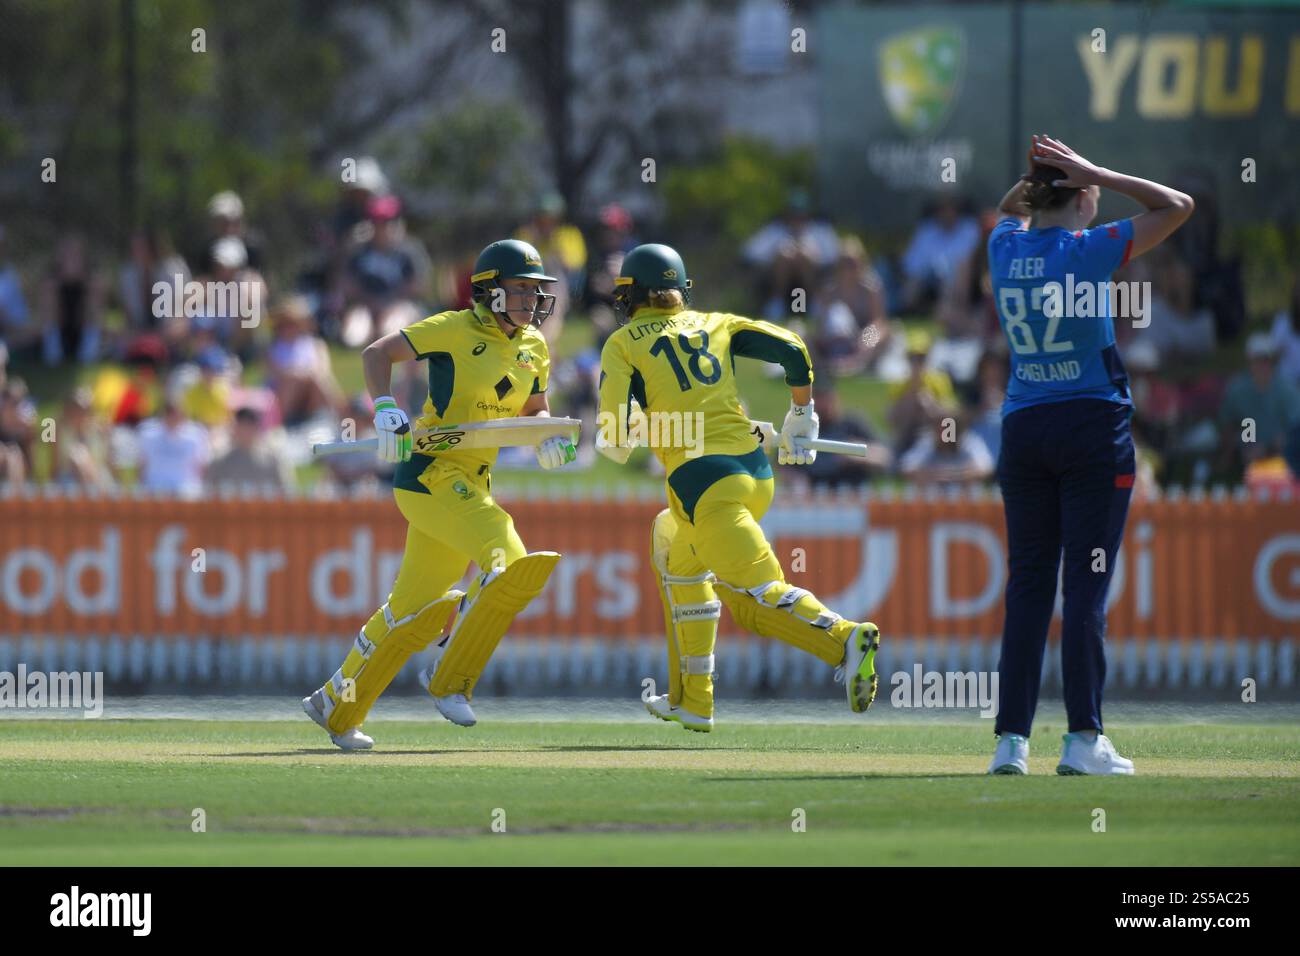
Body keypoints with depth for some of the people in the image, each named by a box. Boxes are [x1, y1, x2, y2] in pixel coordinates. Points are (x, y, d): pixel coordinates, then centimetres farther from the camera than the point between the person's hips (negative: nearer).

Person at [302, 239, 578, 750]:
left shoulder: (534, 348, 11)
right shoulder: (456, 330, -10)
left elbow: (533, 409, 24)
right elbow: (377, 353, -7)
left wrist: (548, 438, 2)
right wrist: (385, 408, -24)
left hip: (473, 485, 8)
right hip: (430, 473, -8)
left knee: (415, 609, 11)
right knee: (507, 560, -24)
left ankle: (337, 707, 24)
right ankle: (449, 678, -10)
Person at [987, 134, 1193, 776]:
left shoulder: (1004, 248, 3)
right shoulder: (1087, 250, -11)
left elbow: (1009, 210, 29)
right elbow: (1177, 206, -4)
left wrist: (1037, 173, 12)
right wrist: (1096, 174, -3)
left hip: (1022, 432, 5)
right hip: (1093, 430, -5)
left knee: (1027, 586, 6)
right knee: (1086, 585, -4)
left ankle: (1011, 740, 1)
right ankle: (1083, 740, -7)